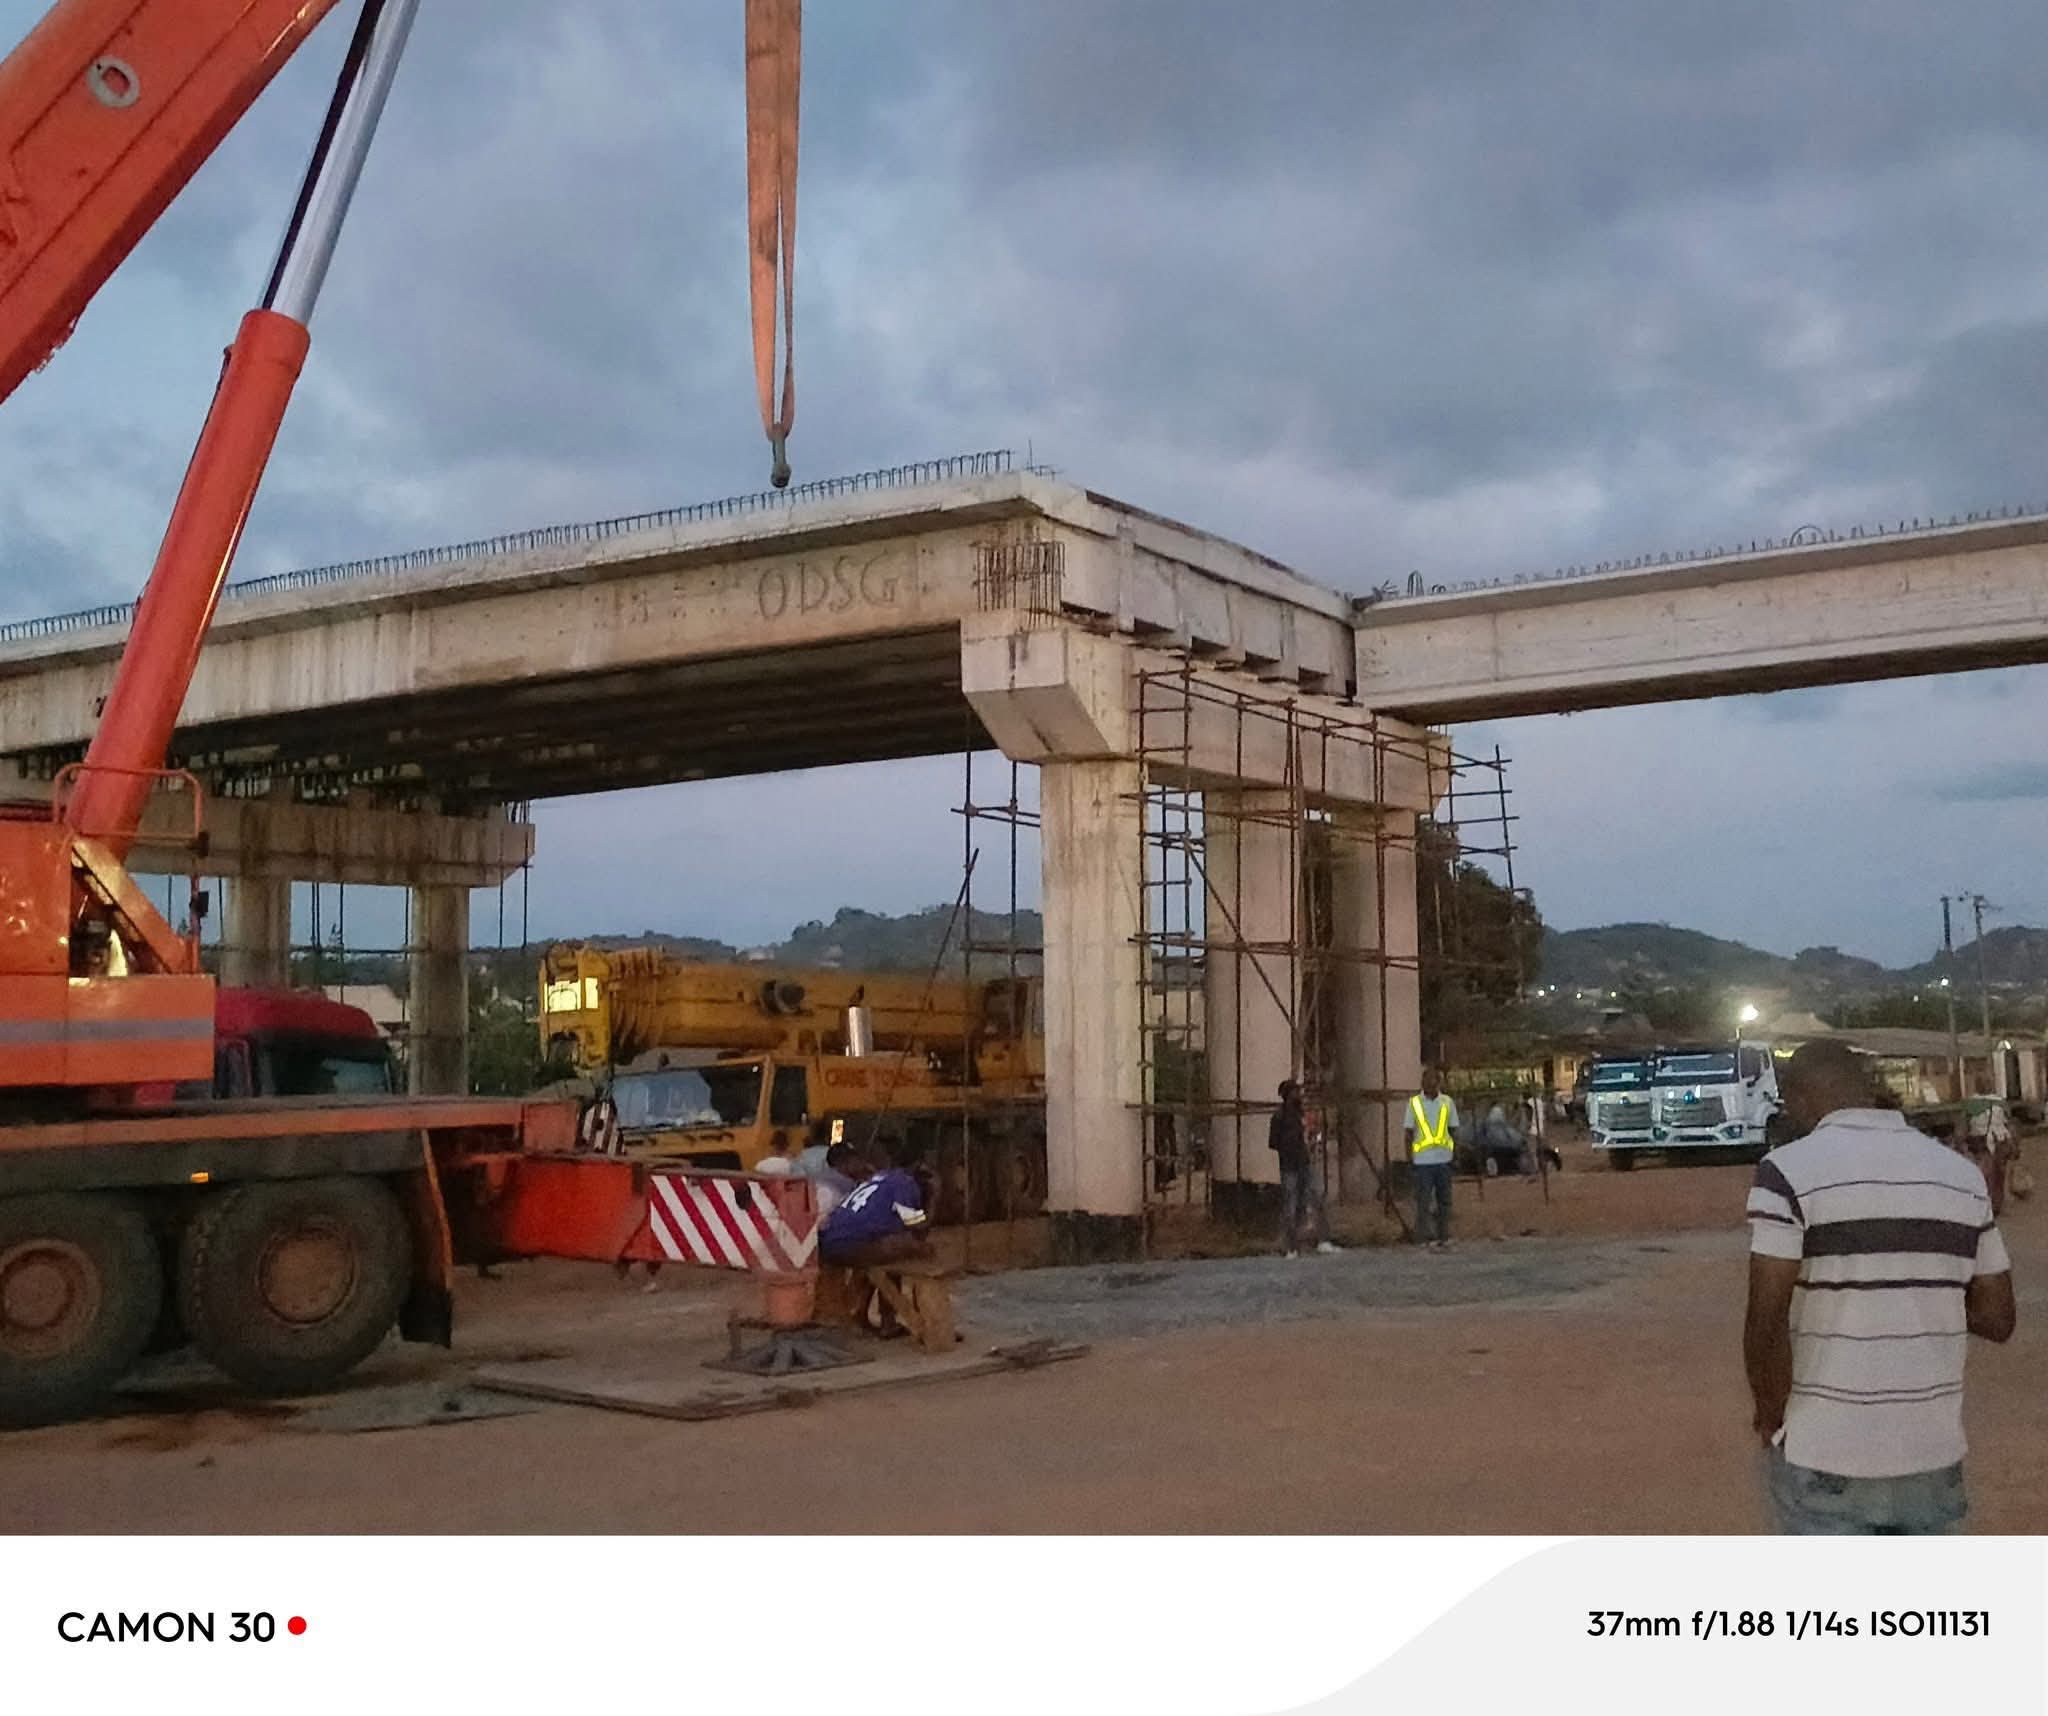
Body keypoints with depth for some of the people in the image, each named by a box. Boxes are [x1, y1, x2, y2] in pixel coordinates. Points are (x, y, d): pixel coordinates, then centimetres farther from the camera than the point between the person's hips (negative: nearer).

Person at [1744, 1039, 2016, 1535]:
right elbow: (1996, 1317, 7)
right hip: (1934, 1453, 5)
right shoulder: (1961, 1173, 5)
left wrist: (1771, 1418, -3)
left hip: (1824, 1457, -5)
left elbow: (1766, 1322, -17)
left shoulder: (1790, 1170, -12)